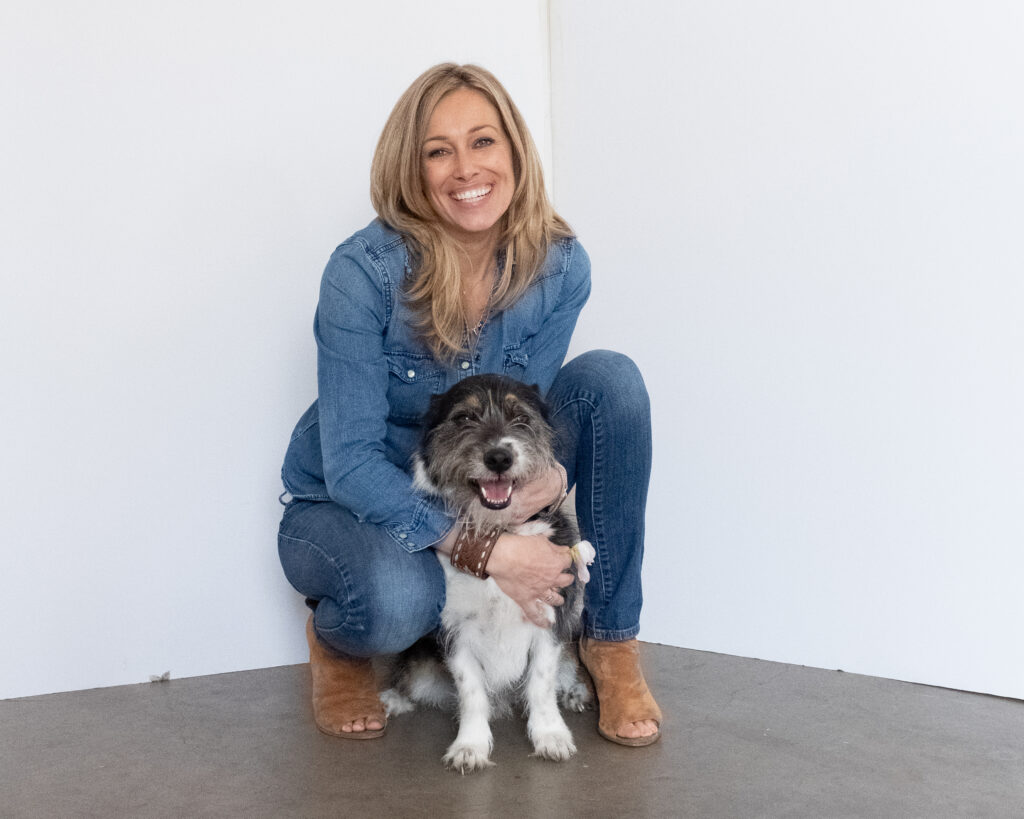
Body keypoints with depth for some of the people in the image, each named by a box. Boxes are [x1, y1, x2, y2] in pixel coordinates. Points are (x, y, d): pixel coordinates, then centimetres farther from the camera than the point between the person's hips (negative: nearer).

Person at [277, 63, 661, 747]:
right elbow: (350, 463, -25)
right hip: (348, 508, -4)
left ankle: (611, 642, -11)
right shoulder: (365, 271, -24)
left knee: (609, 378, -19)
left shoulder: (559, 266, -12)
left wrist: (548, 474, -30)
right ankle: (337, 644, 1)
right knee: (401, 598, -40)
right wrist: (487, 550, -34)